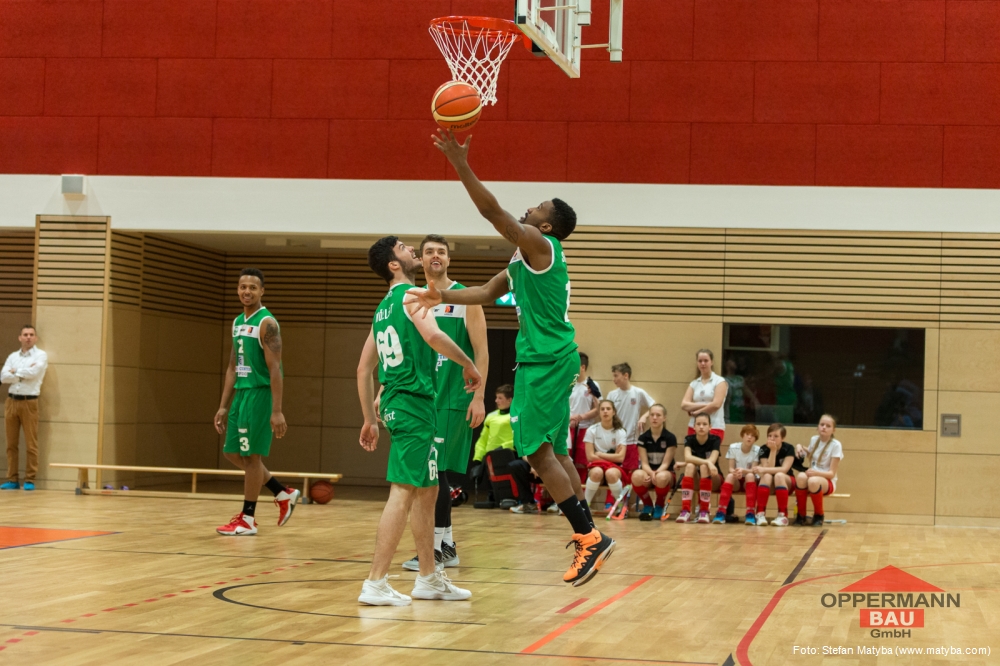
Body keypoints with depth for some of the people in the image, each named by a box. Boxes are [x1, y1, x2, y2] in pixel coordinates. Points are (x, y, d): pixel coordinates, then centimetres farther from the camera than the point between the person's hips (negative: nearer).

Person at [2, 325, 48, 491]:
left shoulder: (41, 355, 1)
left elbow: (33, 372, -16)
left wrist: (15, 372, -2)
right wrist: (24, 374, -11)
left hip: (29, 402, -4)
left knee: (31, 444, -3)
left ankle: (30, 480, 1)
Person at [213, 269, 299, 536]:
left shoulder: (266, 323, -13)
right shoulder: (237, 322, 13)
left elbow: (275, 368, -18)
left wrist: (277, 411, -23)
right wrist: (223, 406, 15)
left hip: (260, 393, -9)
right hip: (241, 393, 9)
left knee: (251, 455, -3)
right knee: (233, 453, 12)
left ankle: (247, 519, 6)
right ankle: (283, 494, 22)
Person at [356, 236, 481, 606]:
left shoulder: (382, 309, 19)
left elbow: (364, 370, 20)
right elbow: (432, 335, -27)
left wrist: (370, 419, 23)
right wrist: (468, 364, -13)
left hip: (395, 402, 10)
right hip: (414, 402, -10)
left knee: (427, 491, 17)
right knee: (403, 491, -11)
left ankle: (429, 578, 25)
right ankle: (375, 584, -14)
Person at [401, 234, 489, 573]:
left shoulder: (465, 299, -3)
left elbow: (481, 351, -6)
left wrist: (478, 397, -14)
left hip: (453, 397, -6)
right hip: (421, 396, 6)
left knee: (436, 471, -10)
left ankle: (436, 548, -5)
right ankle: (447, 544, 17)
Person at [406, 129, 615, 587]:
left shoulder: (538, 244, -9)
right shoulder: (526, 256, 20)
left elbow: (492, 211, -19)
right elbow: (488, 293, 25)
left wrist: (460, 166, -21)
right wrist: (442, 298, 17)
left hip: (547, 361, -10)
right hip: (546, 360, 10)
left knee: (538, 451, -12)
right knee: (553, 452, 12)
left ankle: (588, 537, -12)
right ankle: (588, 538, 14)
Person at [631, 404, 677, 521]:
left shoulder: (670, 438, -6)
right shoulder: (643, 438, 1)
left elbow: (666, 463, -9)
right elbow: (644, 463, -5)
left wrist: (657, 473, -30)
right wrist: (651, 473, -28)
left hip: (664, 472, -2)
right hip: (648, 472, 2)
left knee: (661, 477, -41)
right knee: (637, 475, -37)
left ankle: (659, 507, -8)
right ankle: (647, 506, -7)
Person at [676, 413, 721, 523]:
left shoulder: (715, 440, -11)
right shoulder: (689, 439, -7)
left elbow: (712, 461, -26)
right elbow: (687, 457, -28)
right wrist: (707, 462, -43)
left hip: (712, 481, -1)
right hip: (695, 480, 1)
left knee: (704, 467, -33)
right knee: (690, 466, -31)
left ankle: (704, 511, -31)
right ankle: (685, 510, -39)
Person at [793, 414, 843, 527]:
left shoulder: (836, 445, -9)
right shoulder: (814, 440, 6)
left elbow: (832, 473, -12)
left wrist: (816, 473, -30)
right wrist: (800, 447, 9)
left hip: (827, 482, -4)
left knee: (813, 481, -41)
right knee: (801, 476, -34)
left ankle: (818, 515, -14)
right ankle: (801, 515, -19)